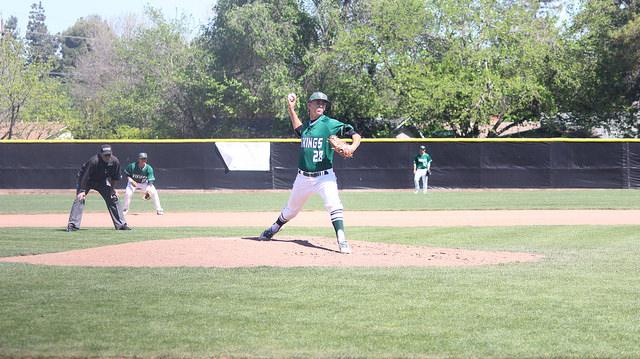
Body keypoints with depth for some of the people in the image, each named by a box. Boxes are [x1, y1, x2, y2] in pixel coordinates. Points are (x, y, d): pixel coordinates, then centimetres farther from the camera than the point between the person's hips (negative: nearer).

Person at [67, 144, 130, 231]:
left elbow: (115, 177, -4)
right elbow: (85, 176, -29)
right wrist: (82, 190, -29)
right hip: (87, 181, -5)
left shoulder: (115, 162, -21)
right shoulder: (94, 161, -35)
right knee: (80, 199, -20)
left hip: (102, 181, 5)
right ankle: (72, 225, -22)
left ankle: (121, 224, 10)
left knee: (113, 199, 1)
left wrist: (112, 189, -2)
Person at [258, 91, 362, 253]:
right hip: (303, 177, 5)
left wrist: (352, 147, -32)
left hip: (324, 177, -5)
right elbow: (298, 129, 34)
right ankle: (273, 229, 43)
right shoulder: (306, 126, 9)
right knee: (291, 209, 19)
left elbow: (356, 135, -11)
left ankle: (342, 242, -24)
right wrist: (291, 109, 24)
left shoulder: (330, 124, -8)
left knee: (334, 206, -24)